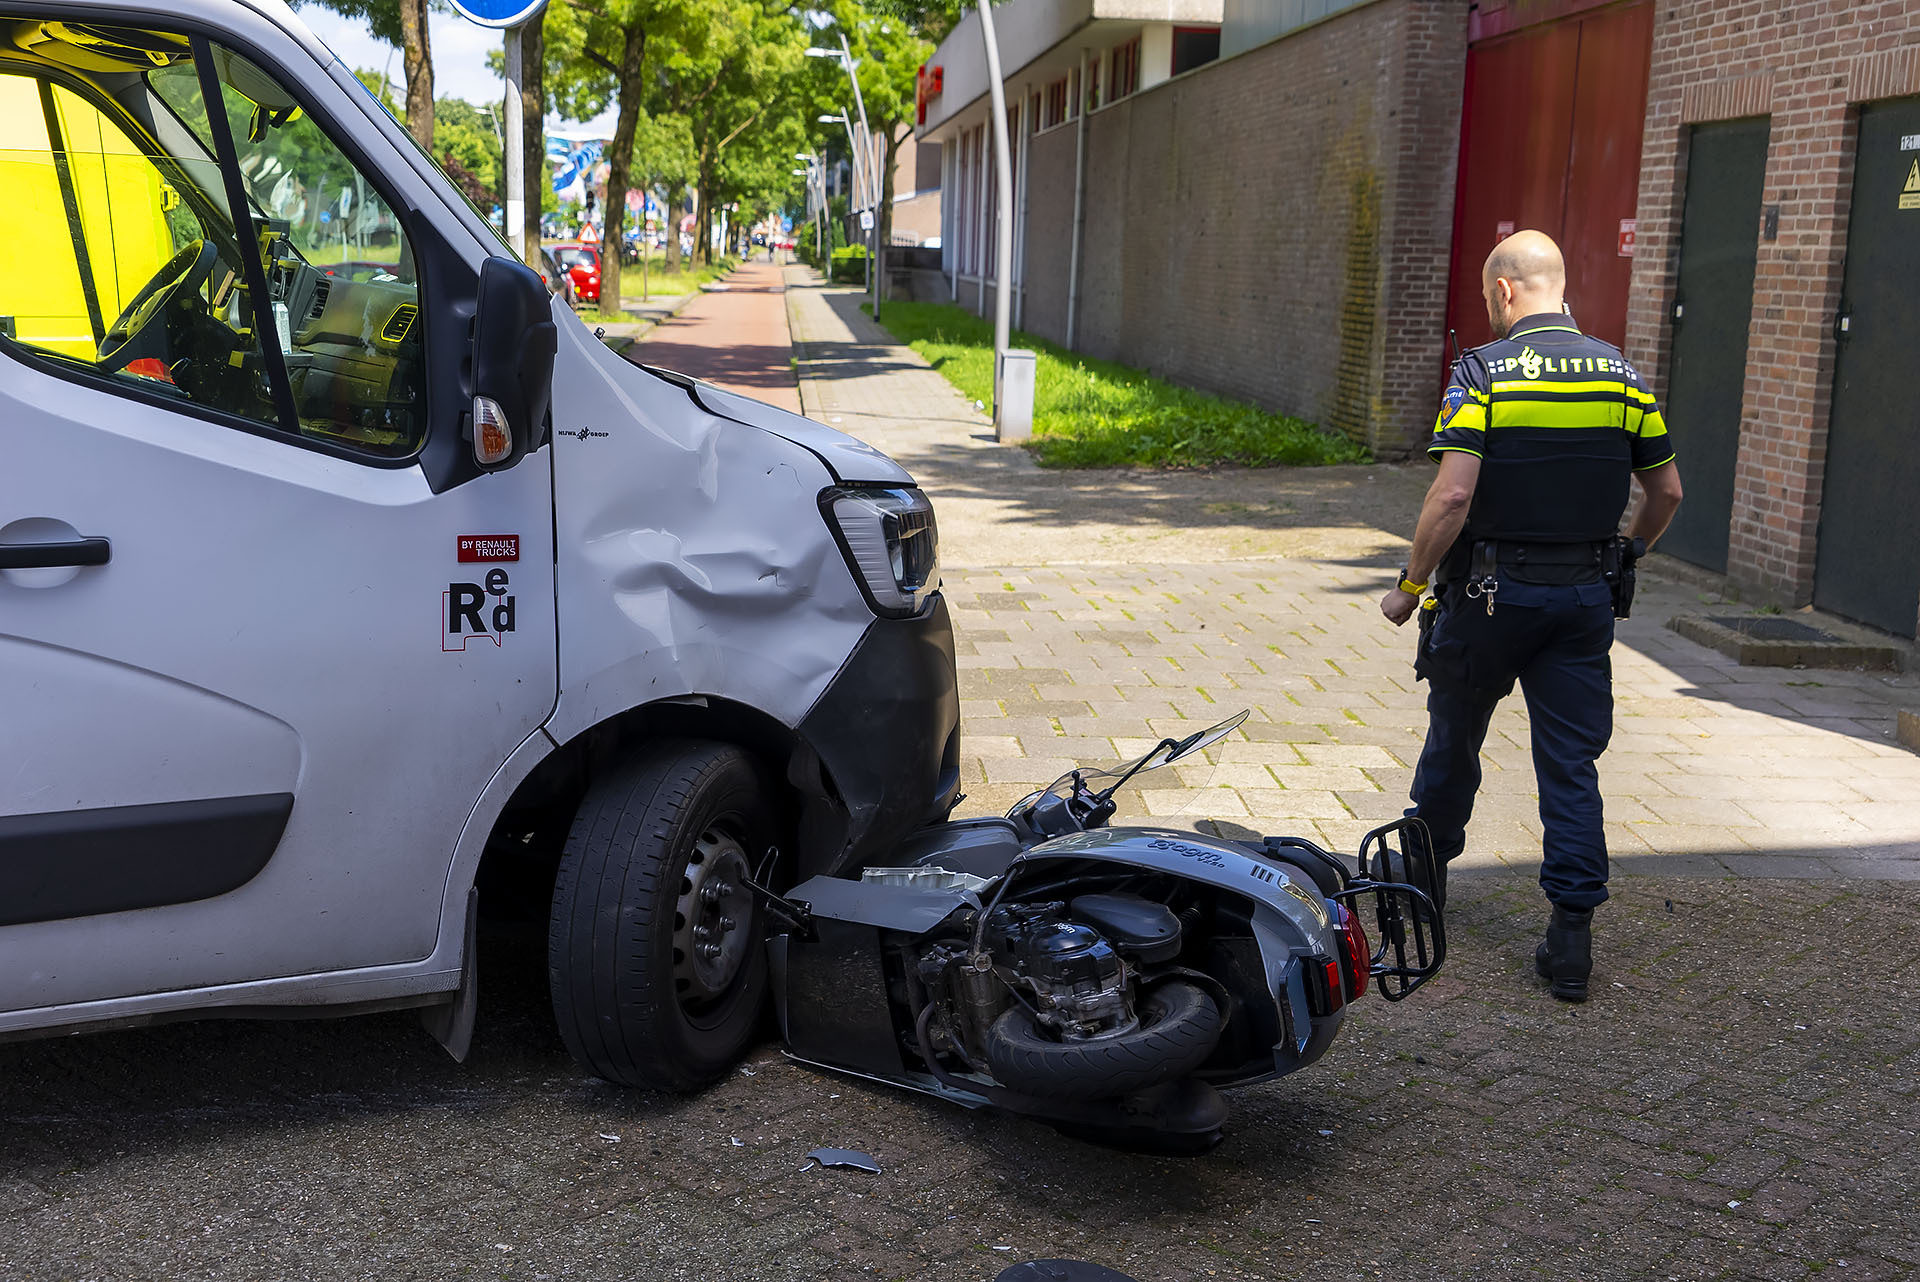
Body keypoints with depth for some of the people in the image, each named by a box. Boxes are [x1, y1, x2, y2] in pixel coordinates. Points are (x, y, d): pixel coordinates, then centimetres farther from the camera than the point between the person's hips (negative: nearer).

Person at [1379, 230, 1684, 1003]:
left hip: (1491, 592, -3)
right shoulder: (1621, 374, 3)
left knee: (1454, 741, 18)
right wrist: (1623, 557, 26)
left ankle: (1426, 870, 38)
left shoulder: (1483, 371, -11)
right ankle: (1572, 937, 0)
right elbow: (1667, 491, 9)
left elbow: (1453, 494, -20)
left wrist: (1411, 584, -9)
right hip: (1585, 597, 3)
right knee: (1572, 764, 5)